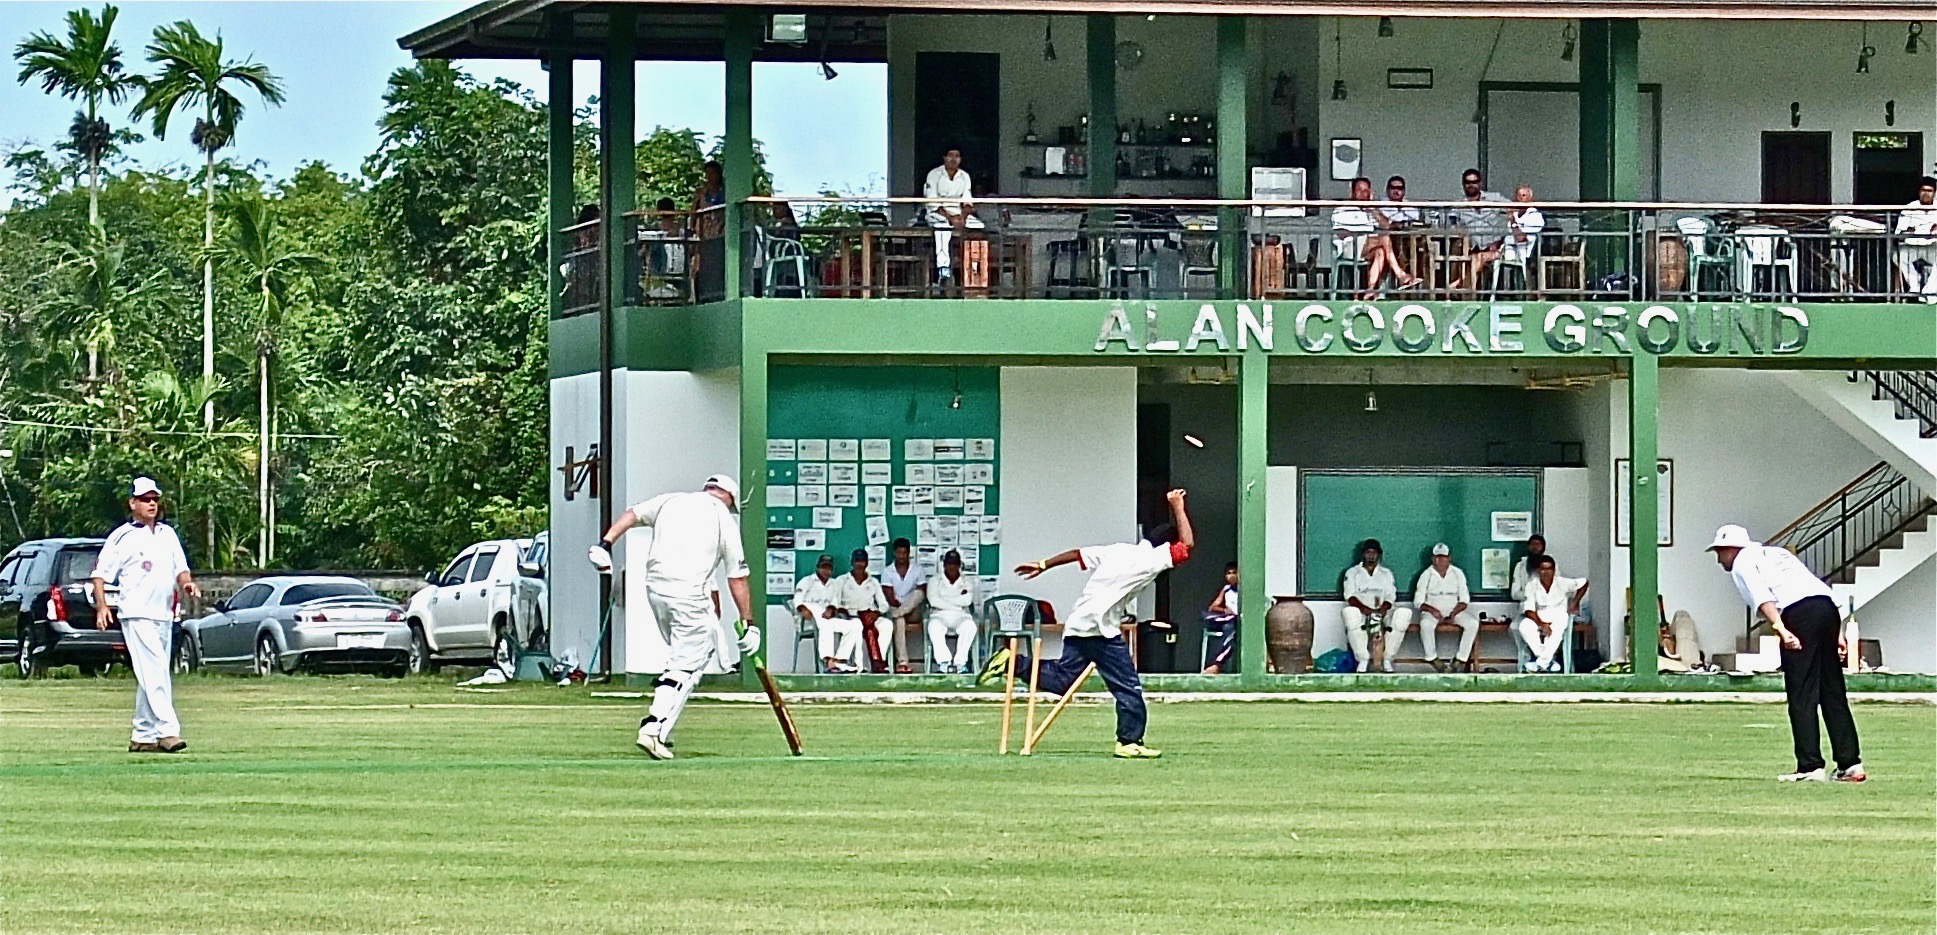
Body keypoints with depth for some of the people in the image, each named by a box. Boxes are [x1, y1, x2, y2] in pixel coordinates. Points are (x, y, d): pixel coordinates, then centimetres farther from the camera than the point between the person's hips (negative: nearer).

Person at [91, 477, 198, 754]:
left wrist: (187, 583, -1)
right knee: (154, 675, -16)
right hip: (137, 616, -7)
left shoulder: (168, 534, 17)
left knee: (152, 678, 9)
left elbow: (180, 568, 22)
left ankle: (143, 736, 14)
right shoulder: (122, 536, -1)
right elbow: (100, 573, -2)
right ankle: (167, 731, -23)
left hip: (164, 615, 7)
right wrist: (101, 606, -15)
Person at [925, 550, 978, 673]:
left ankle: (960, 662, -37)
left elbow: (967, 601, -3)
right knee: (934, 626, -38)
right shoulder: (935, 581, 16)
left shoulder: (968, 581, 17)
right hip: (940, 616, 0)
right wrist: (958, 602, -4)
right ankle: (944, 662, -41)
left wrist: (945, 599, -1)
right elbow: (934, 601, -3)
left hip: (960, 617, 1)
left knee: (969, 626, -36)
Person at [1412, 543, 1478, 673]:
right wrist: (1432, 610, -23)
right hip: (1432, 611, -2)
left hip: (1454, 610, 2)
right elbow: (1418, 601, -3)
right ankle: (1432, 658, -22)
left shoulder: (1457, 573, 4)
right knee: (1426, 624, -36)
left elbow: (1464, 599, 3)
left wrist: (1454, 613, -16)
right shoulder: (1426, 575, 0)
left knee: (1473, 623, -25)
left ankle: (1461, 659, -22)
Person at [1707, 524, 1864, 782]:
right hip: (1828, 606, 8)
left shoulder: (1742, 563, 11)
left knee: (1801, 696, -5)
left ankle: (1810, 767, -10)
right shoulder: (1777, 553, 34)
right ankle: (1850, 764, 9)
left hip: (1799, 615, -8)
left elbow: (1762, 598, -10)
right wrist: (1837, 632, 17)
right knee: (1833, 694, 11)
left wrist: (1781, 629, -24)